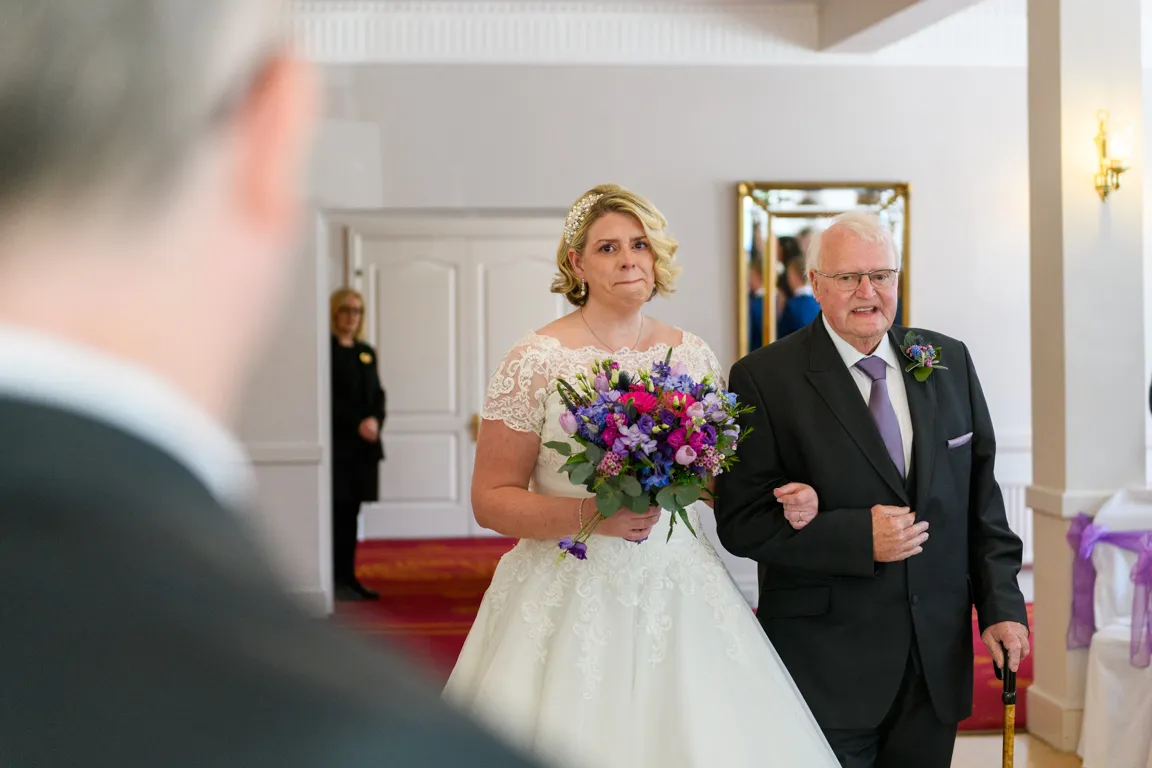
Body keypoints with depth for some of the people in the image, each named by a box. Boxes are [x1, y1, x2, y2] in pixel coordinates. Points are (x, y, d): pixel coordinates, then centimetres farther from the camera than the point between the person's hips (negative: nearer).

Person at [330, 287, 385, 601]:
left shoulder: (367, 353, 17)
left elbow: (378, 395, 13)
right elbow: (328, 399, -13)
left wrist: (375, 420, -7)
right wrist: (356, 424, -18)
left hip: (365, 445, 7)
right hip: (337, 444, -7)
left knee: (352, 512, 9)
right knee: (338, 511, -6)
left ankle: (349, 577, 14)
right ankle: (337, 580, -2)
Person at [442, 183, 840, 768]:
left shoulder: (692, 356, 6)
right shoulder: (536, 361, -7)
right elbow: (490, 500, -6)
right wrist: (589, 514, -20)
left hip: (679, 592, 4)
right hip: (572, 599, -3)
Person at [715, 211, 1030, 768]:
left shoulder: (950, 362, 8)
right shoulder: (764, 379, -7)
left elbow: (981, 496, 10)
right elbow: (740, 522, -11)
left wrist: (1000, 603, 3)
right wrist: (858, 537, -20)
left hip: (938, 657, 4)